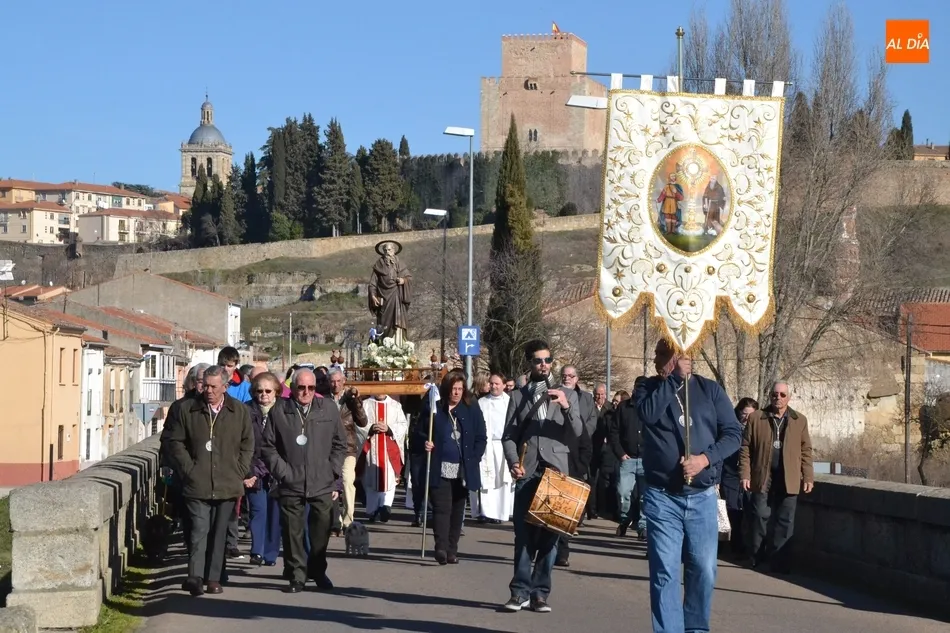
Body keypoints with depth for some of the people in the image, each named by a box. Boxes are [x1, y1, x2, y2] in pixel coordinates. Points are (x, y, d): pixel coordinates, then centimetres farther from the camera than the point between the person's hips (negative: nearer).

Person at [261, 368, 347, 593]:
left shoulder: (329, 408, 4)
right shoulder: (279, 411, 1)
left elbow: (339, 445, 10)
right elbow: (268, 447, 5)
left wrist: (333, 474, 4)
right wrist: (283, 472, -4)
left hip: (322, 484, 1)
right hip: (290, 485, -1)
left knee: (321, 531, 6)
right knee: (292, 533, 1)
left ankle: (318, 571, 25)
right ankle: (297, 576, 11)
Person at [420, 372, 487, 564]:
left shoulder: (472, 410, 6)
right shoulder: (434, 408, 4)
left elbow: (481, 438, 7)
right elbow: (420, 431, 12)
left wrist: (474, 459, -4)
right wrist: (425, 443, -8)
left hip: (463, 469, 2)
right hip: (439, 469, -2)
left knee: (457, 510, 6)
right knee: (441, 507, -12)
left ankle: (452, 550, 11)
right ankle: (441, 547, -20)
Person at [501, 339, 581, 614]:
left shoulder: (566, 394, 10)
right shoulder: (518, 396, 9)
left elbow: (577, 431, -1)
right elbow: (509, 435, 4)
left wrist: (566, 407, -19)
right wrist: (513, 462, -14)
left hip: (556, 471, 0)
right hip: (527, 472, 0)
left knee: (550, 534, 0)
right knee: (524, 533, -2)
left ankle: (540, 592, 5)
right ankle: (520, 591, 4)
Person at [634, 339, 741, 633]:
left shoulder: (710, 389, 6)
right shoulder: (648, 387, 3)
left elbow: (733, 432, 1)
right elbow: (648, 413, -19)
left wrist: (705, 458, -14)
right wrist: (675, 377, -16)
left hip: (702, 496, 2)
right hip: (662, 497, -1)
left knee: (704, 570, 4)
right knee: (664, 573, -3)